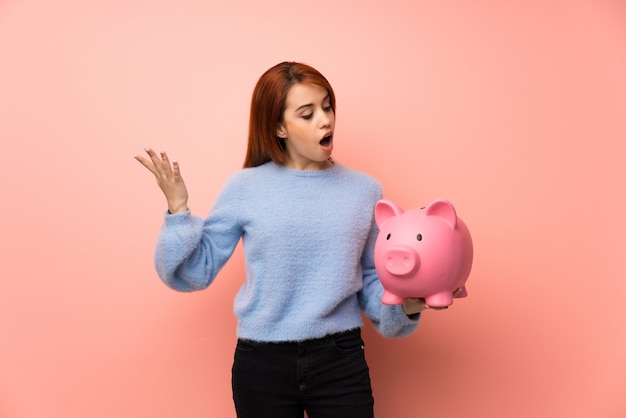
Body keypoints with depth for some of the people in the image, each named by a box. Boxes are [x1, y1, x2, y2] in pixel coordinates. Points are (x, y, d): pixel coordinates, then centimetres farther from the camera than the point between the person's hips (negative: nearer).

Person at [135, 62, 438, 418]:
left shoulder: (365, 190, 1)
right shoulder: (245, 188, -3)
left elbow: (372, 280, 5)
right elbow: (193, 273, 0)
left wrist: (405, 305, -12)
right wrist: (178, 210, -11)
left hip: (341, 360, 1)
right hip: (261, 363, 0)